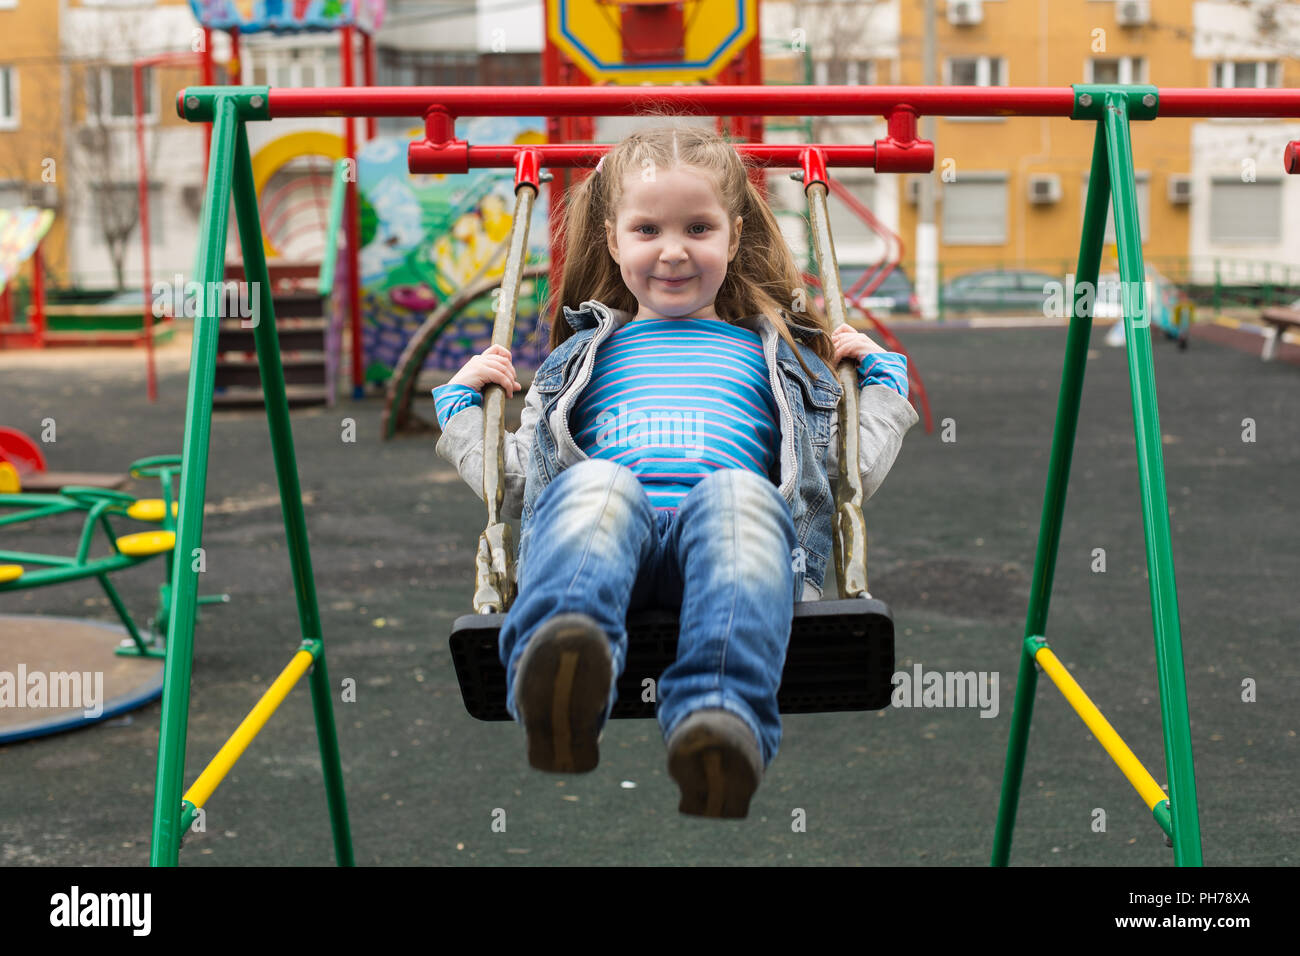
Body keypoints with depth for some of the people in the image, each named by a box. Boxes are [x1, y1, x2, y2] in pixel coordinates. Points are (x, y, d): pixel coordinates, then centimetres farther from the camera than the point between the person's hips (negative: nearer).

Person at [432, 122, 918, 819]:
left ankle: (722, 723, -63)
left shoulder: (770, 355, 35)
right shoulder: (583, 355, 35)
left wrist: (880, 375, 29)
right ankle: (559, 685, -67)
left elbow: (852, 470, 27)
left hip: (728, 527, 0)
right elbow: (515, 480, 28)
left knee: (739, 496, -37)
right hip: (606, 529, 1)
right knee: (593, 486, -36)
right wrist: (462, 400, 26)